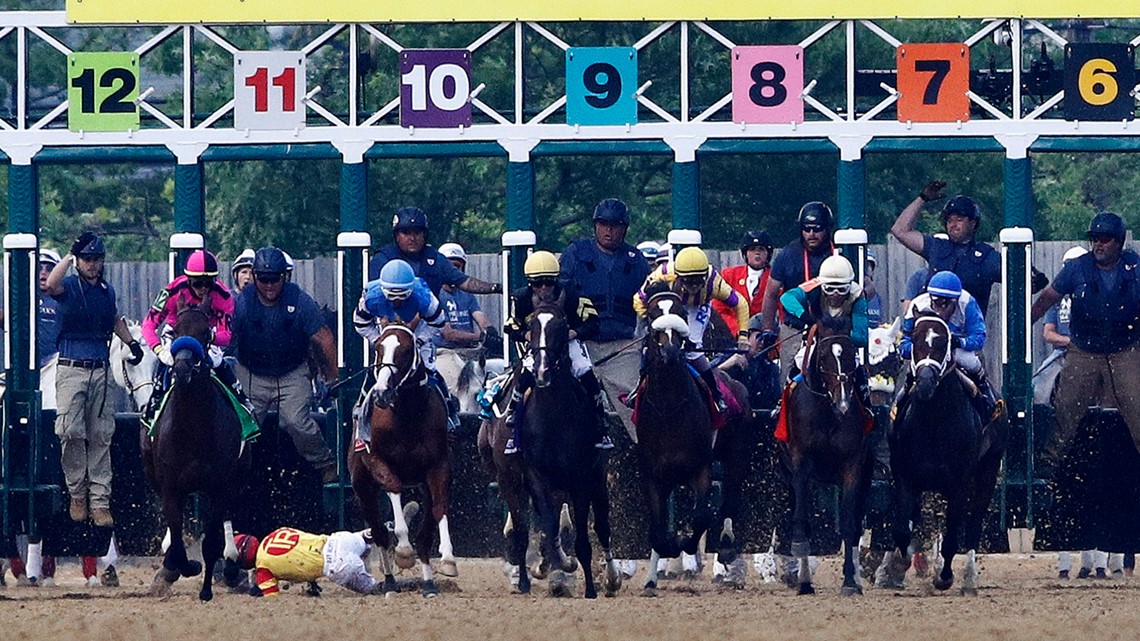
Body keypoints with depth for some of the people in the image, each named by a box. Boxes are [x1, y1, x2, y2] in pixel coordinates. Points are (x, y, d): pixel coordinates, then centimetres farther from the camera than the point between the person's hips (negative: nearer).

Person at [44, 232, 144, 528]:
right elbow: (51, 284, -26)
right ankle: (77, 494, 2)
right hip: (71, 368, -4)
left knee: (101, 437, 2)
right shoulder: (69, 287, -2)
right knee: (71, 432, -12)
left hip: (100, 370, 4)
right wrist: (71, 254, -20)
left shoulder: (107, 291, 14)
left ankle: (100, 501, 3)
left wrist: (131, 342, 21)